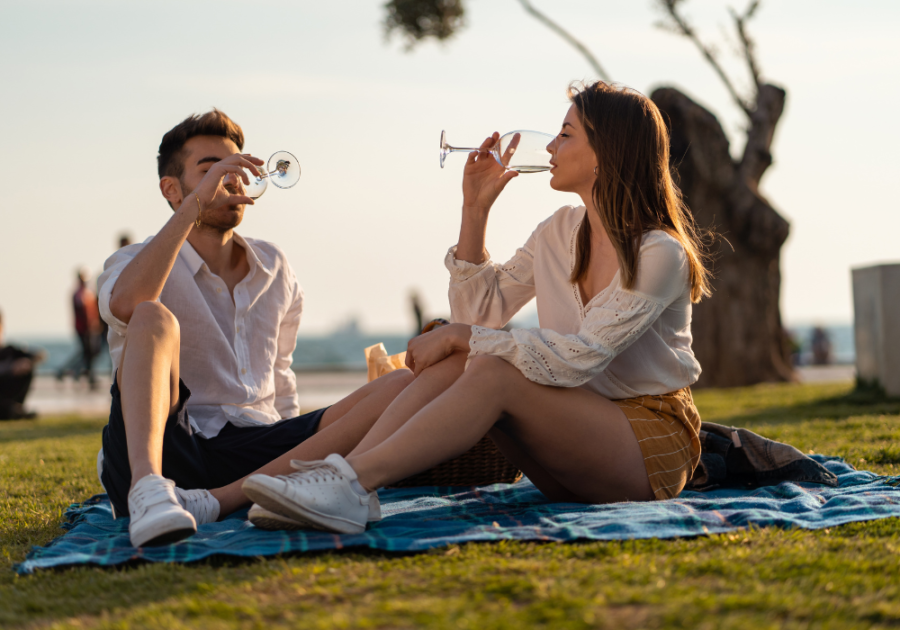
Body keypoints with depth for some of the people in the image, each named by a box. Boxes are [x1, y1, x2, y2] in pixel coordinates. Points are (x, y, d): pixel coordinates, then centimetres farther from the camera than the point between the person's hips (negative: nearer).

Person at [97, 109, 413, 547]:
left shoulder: (274, 268, 20)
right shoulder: (134, 263, 3)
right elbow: (125, 305, -23)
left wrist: (301, 455, 17)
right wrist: (195, 205, -21)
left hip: (255, 453, 5)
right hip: (164, 447, -4)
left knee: (403, 388, -16)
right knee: (153, 318, -28)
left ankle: (218, 499, -33)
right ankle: (147, 489, -52)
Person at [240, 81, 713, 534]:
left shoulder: (660, 254, -15)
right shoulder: (561, 232, 9)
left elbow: (578, 358, -24)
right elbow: (480, 309, 9)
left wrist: (460, 336, -23)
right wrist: (476, 208, 3)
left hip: (652, 440, -6)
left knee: (495, 372, -29)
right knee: (459, 359, -18)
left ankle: (352, 482, -39)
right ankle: (342, 476, -33)